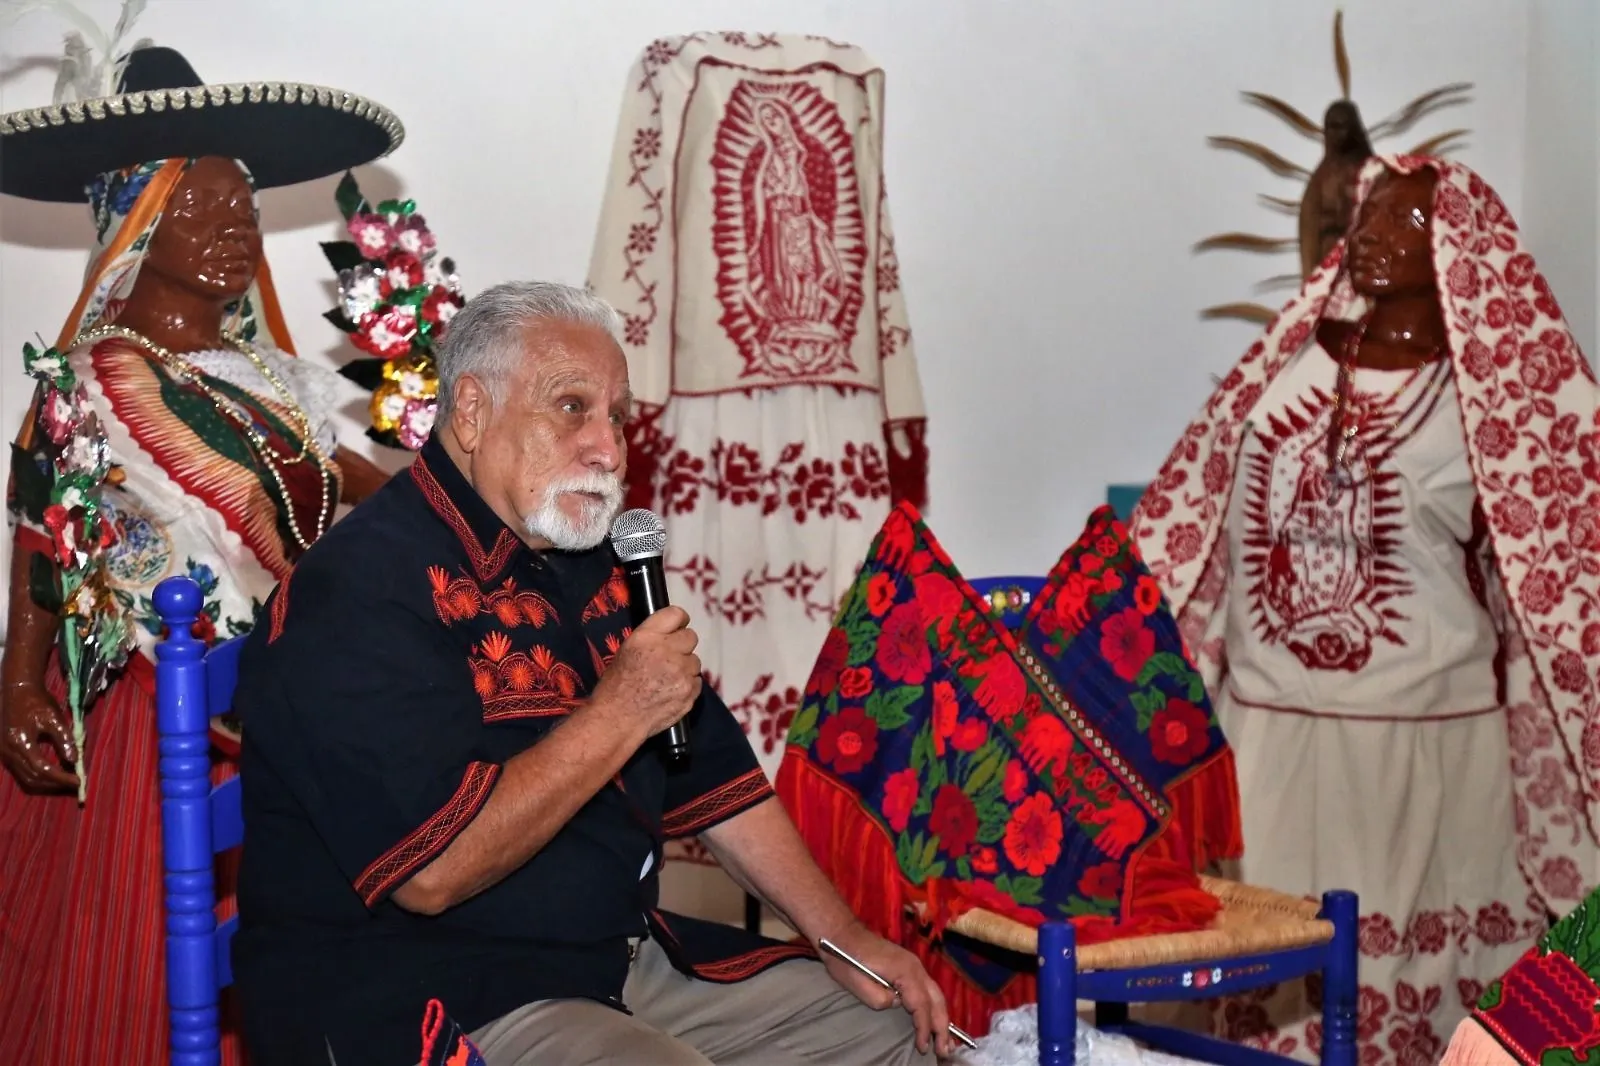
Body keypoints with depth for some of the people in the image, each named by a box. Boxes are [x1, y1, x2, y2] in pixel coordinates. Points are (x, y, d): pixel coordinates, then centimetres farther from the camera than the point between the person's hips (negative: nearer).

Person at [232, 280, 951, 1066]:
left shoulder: (582, 563, 13)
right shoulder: (360, 589, -17)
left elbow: (710, 769, 17)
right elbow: (432, 872, -26)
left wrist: (845, 938, 10)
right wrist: (622, 714, -20)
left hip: (624, 961, 9)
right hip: (422, 997, -9)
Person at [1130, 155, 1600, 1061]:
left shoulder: (1495, 394, -3)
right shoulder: (1290, 362, 8)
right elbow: (1198, 526, 14)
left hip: (1422, 737, -3)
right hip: (1264, 727, 4)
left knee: (1414, 971, 4)